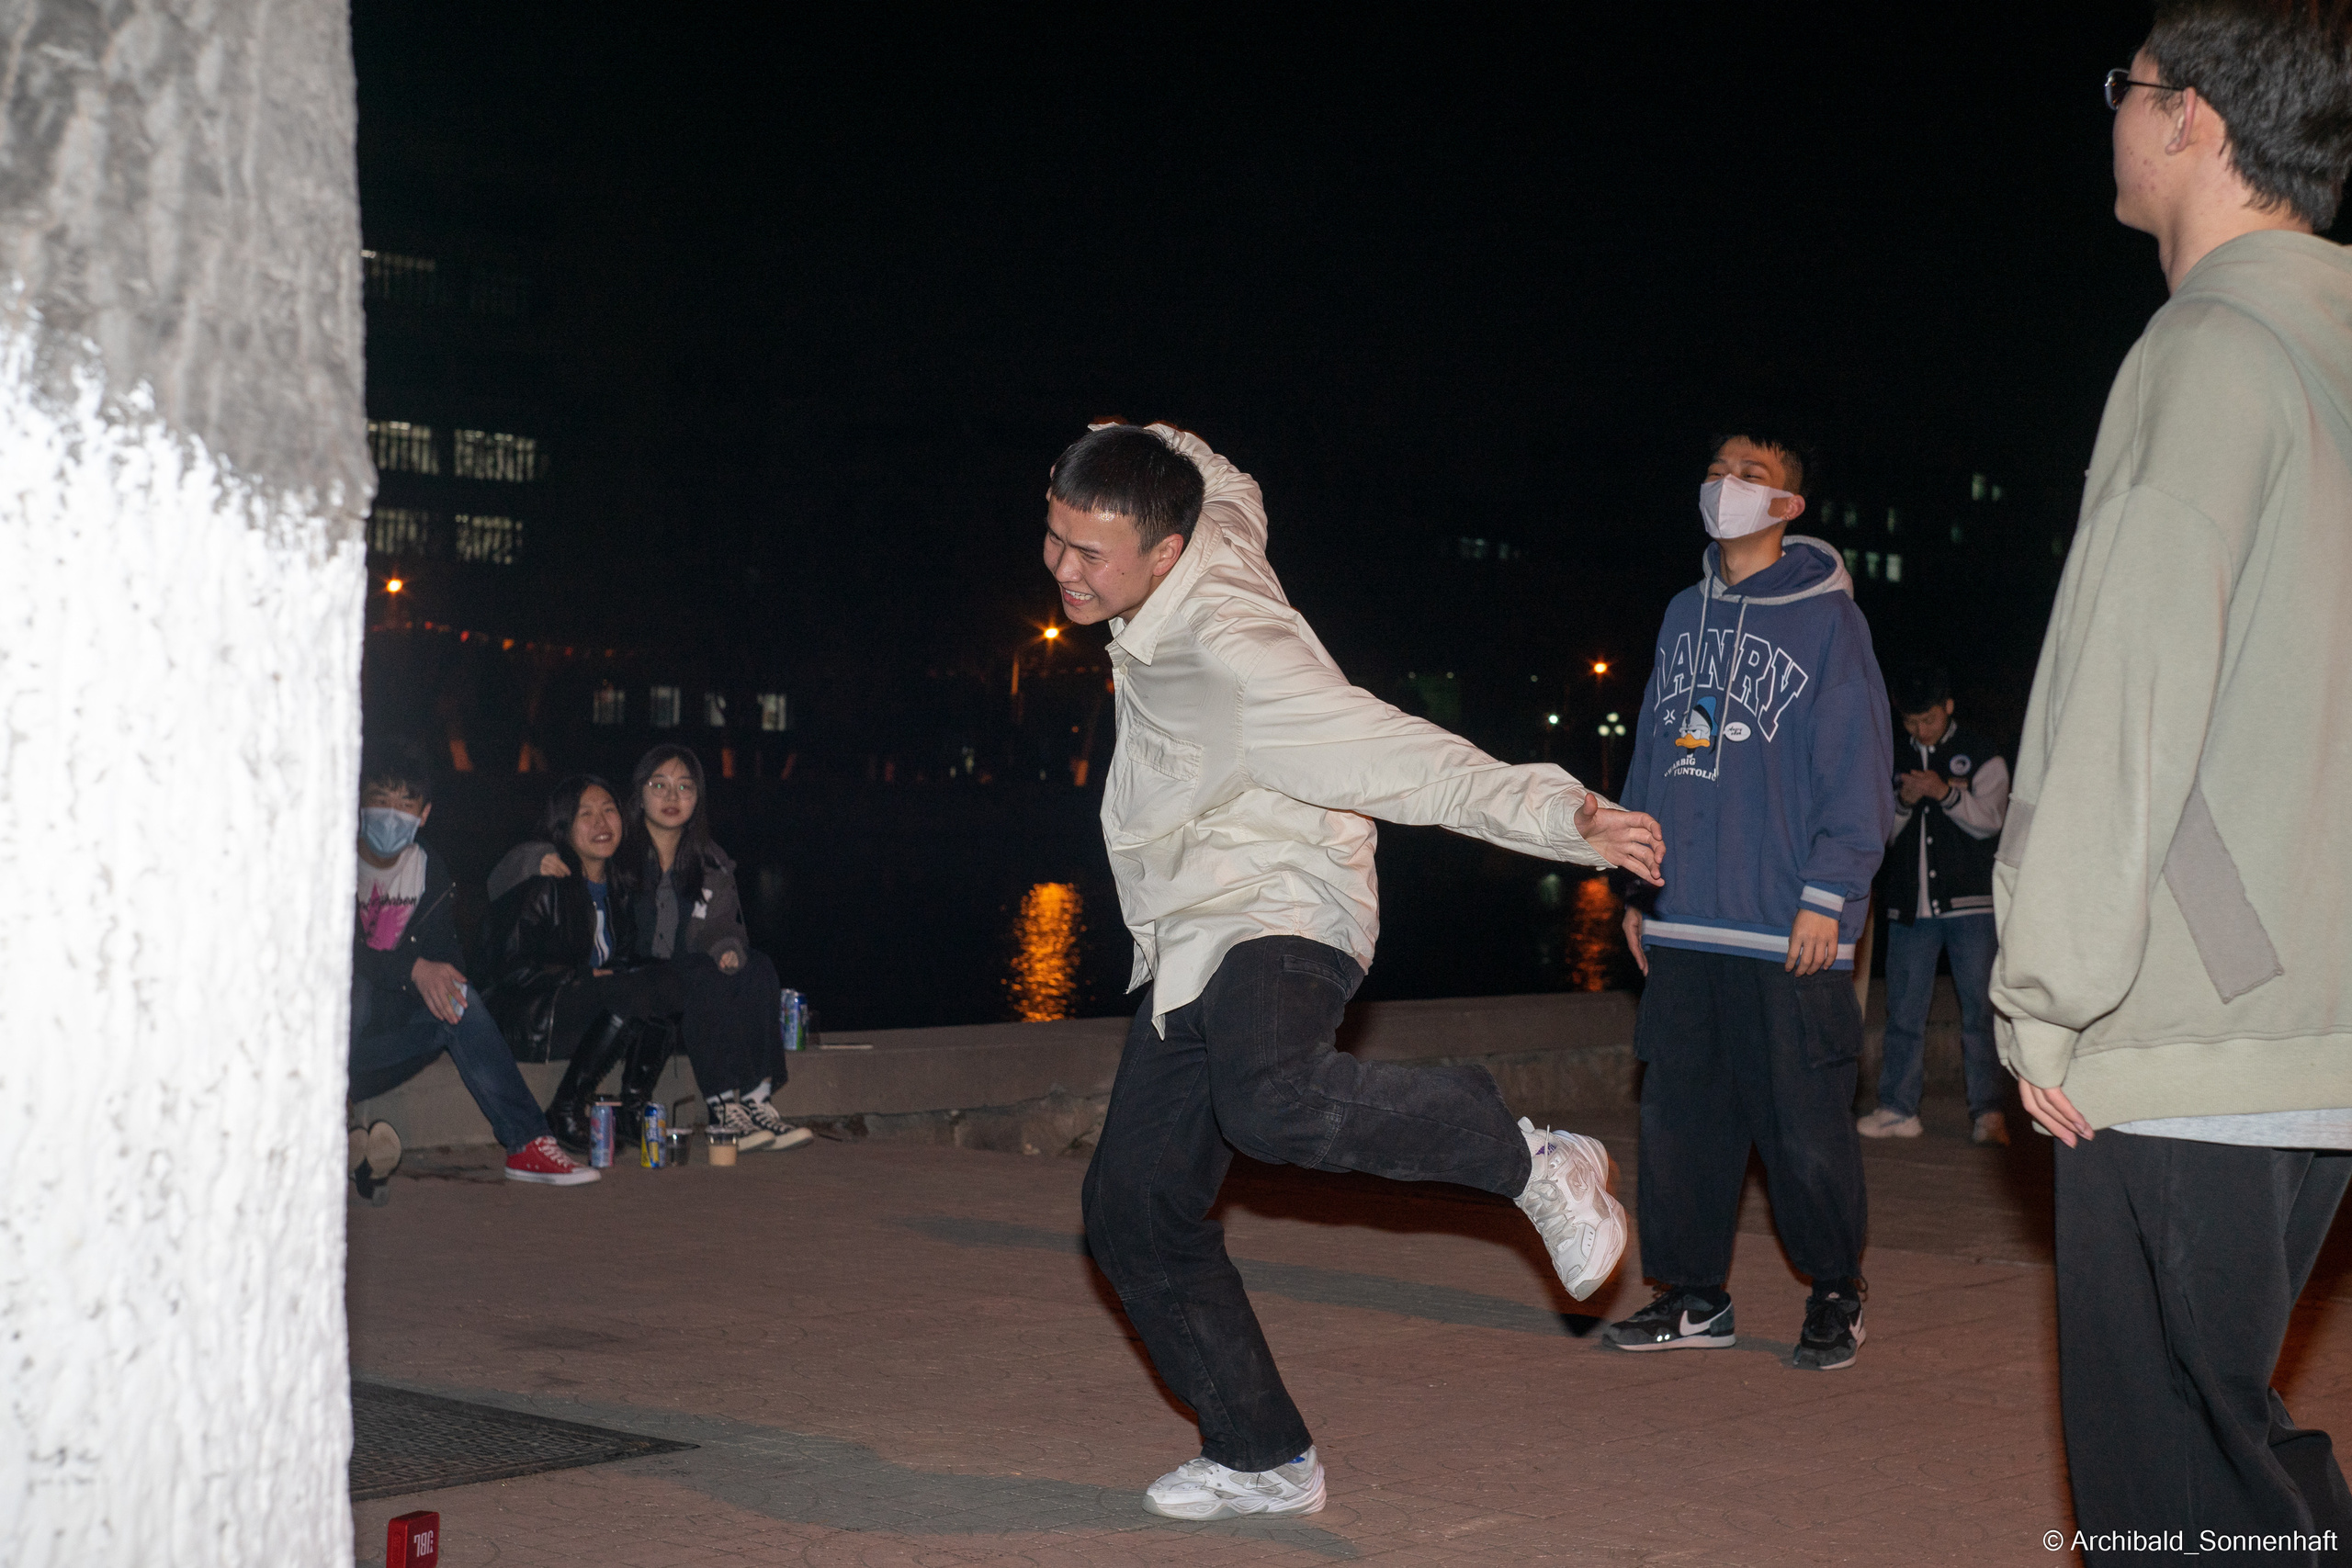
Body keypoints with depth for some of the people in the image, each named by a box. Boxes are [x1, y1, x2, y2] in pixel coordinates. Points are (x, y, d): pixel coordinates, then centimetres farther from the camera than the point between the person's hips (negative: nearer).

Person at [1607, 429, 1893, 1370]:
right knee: (1680, 1114, 7)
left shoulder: (1826, 617, -2)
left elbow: (1857, 768, -5)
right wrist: (1637, 886, 14)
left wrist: (1827, 895, -11)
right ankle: (1694, 1299, 17)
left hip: (1787, 934, -6)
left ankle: (1835, 1297, 15)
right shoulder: (1685, 614, 16)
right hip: (1684, 923, 6)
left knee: (1805, 1125, -1)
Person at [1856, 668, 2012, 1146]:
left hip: (1969, 904, -3)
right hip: (1910, 905, 3)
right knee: (1903, 1012, 3)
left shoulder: (1981, 754, 4)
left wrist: (1946, 793, -20)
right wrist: (1903, 802, -7)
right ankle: (1898, 1109, 8)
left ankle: (1988, 1111, -4)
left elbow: (1990, 820, -5)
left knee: (1980, 1009, -5)